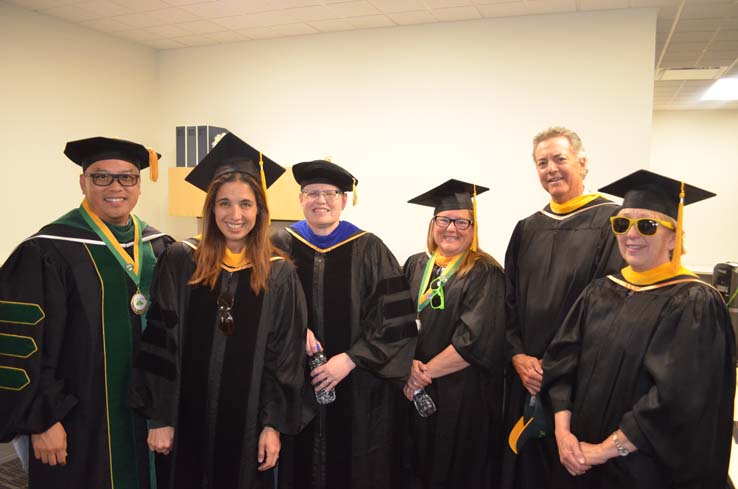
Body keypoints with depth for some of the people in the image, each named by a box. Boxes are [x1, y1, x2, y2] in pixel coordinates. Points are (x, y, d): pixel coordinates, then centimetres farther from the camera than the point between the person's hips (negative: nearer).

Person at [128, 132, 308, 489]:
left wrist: (273, 424, -6)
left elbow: (285, 358, -3)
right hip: (188, 419, 0)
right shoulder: (179, 262, -5)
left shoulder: (279, 274, -4)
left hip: (248, 423, 0)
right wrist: (160, 418, -6)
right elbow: (159, 346, -5)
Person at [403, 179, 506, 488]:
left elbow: (477, 340, -18)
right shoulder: (415, 266, 6)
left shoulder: (485, 273, -10)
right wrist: (408, 364, -14)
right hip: (414, 392, 5)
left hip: (464, 396, -4)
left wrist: (426, 371, -14)